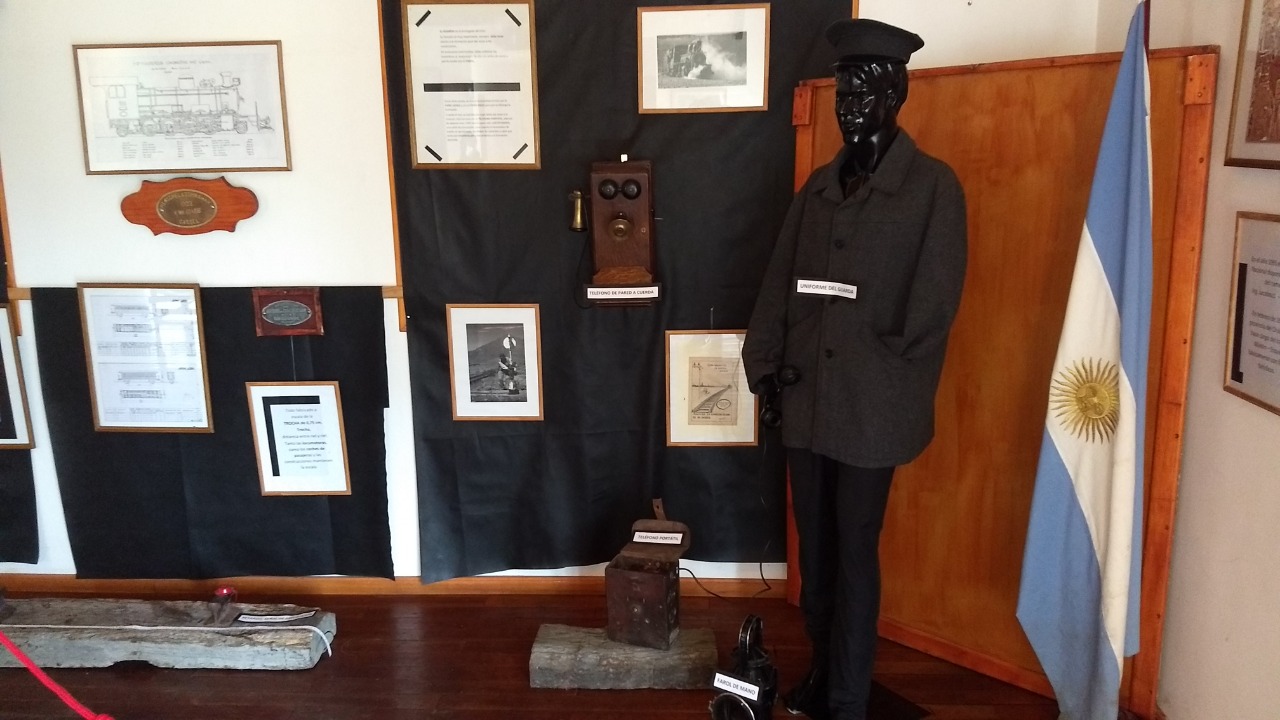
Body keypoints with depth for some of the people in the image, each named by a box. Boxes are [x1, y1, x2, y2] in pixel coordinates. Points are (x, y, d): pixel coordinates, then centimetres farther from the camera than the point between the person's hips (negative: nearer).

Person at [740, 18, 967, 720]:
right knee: (815, 548, 15)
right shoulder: (819, 185, 12)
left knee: (854, 555, 3)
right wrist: (766, 365, 1)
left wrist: (884, 370, -8)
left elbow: (934, 304, -8)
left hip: (871, 408, -5)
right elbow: (778, 282, 9)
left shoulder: (934, 186, -5)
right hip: (806, 401, 5)